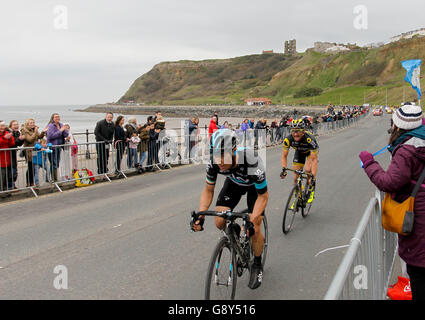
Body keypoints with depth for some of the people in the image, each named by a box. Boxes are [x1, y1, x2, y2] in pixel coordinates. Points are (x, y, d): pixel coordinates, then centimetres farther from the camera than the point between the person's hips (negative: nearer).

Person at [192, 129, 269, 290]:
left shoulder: (252, 163, -43)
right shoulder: (213, 163, -31)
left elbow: (263, 196, -29)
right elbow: (208, 190, -14)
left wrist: (252, 222, -39)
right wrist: (200, 216, -27)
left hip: (254, 185, -3)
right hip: (233, 182, 4)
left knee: (254, 230, -12)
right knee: (219, 223, -12)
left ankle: (257, 266, 15)